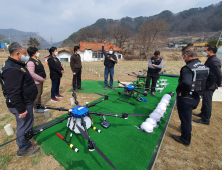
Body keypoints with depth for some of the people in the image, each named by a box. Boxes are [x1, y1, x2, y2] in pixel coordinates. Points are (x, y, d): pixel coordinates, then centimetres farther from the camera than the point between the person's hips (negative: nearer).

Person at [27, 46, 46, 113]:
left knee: (40, 94, 20)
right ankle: (36, 109, 14)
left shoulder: (37, 60, 12)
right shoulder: (30, 62, -19)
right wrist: (41, 79, -20)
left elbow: (41, 69, 21)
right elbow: (32, 74, -26)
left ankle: (39, 105, 36)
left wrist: (44, 76, 9)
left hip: (41, 80, 10)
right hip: (36, 81, -10)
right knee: (37, 95, 0)